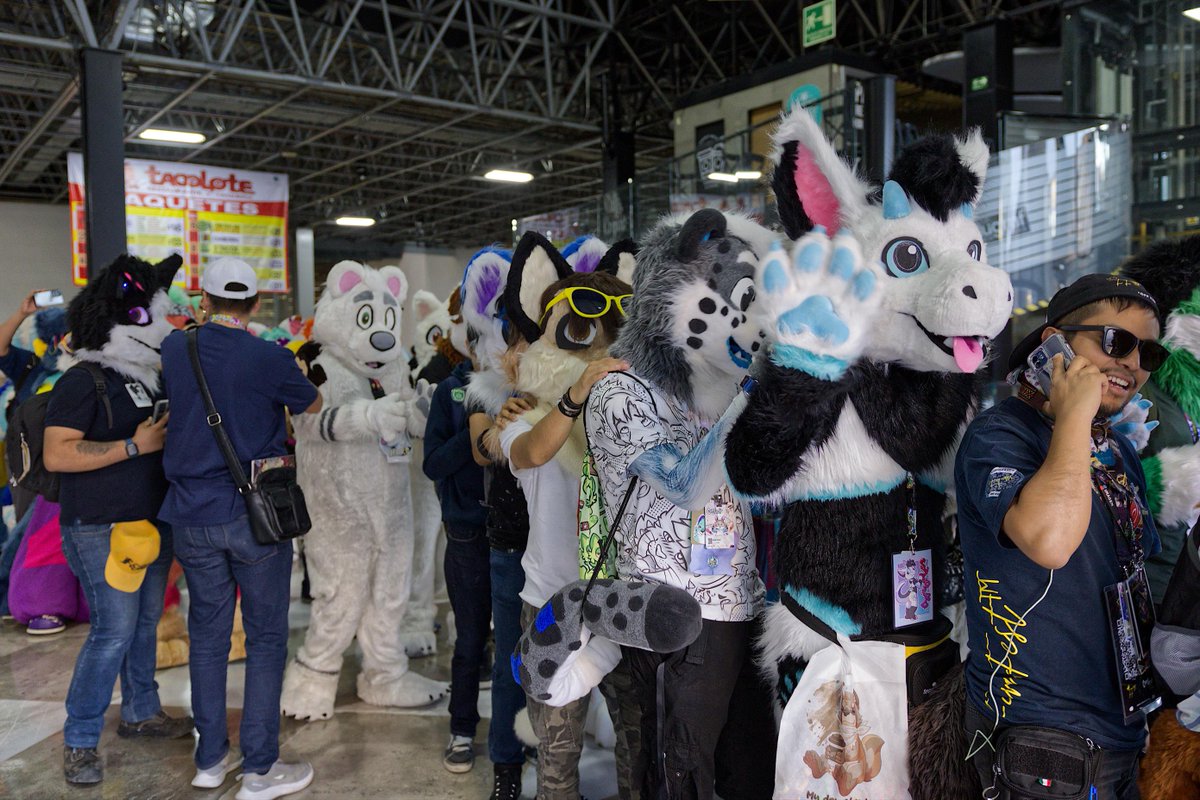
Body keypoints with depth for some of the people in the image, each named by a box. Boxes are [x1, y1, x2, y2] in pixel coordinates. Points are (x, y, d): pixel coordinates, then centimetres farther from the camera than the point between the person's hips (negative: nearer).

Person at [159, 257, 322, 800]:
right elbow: (313, 405, 6)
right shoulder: (269, 359, -12)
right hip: (256, 514, -4)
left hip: (193, 519, 4)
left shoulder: (176, 349, 0)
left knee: (208, 635, 15)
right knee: (265, 638, 5)